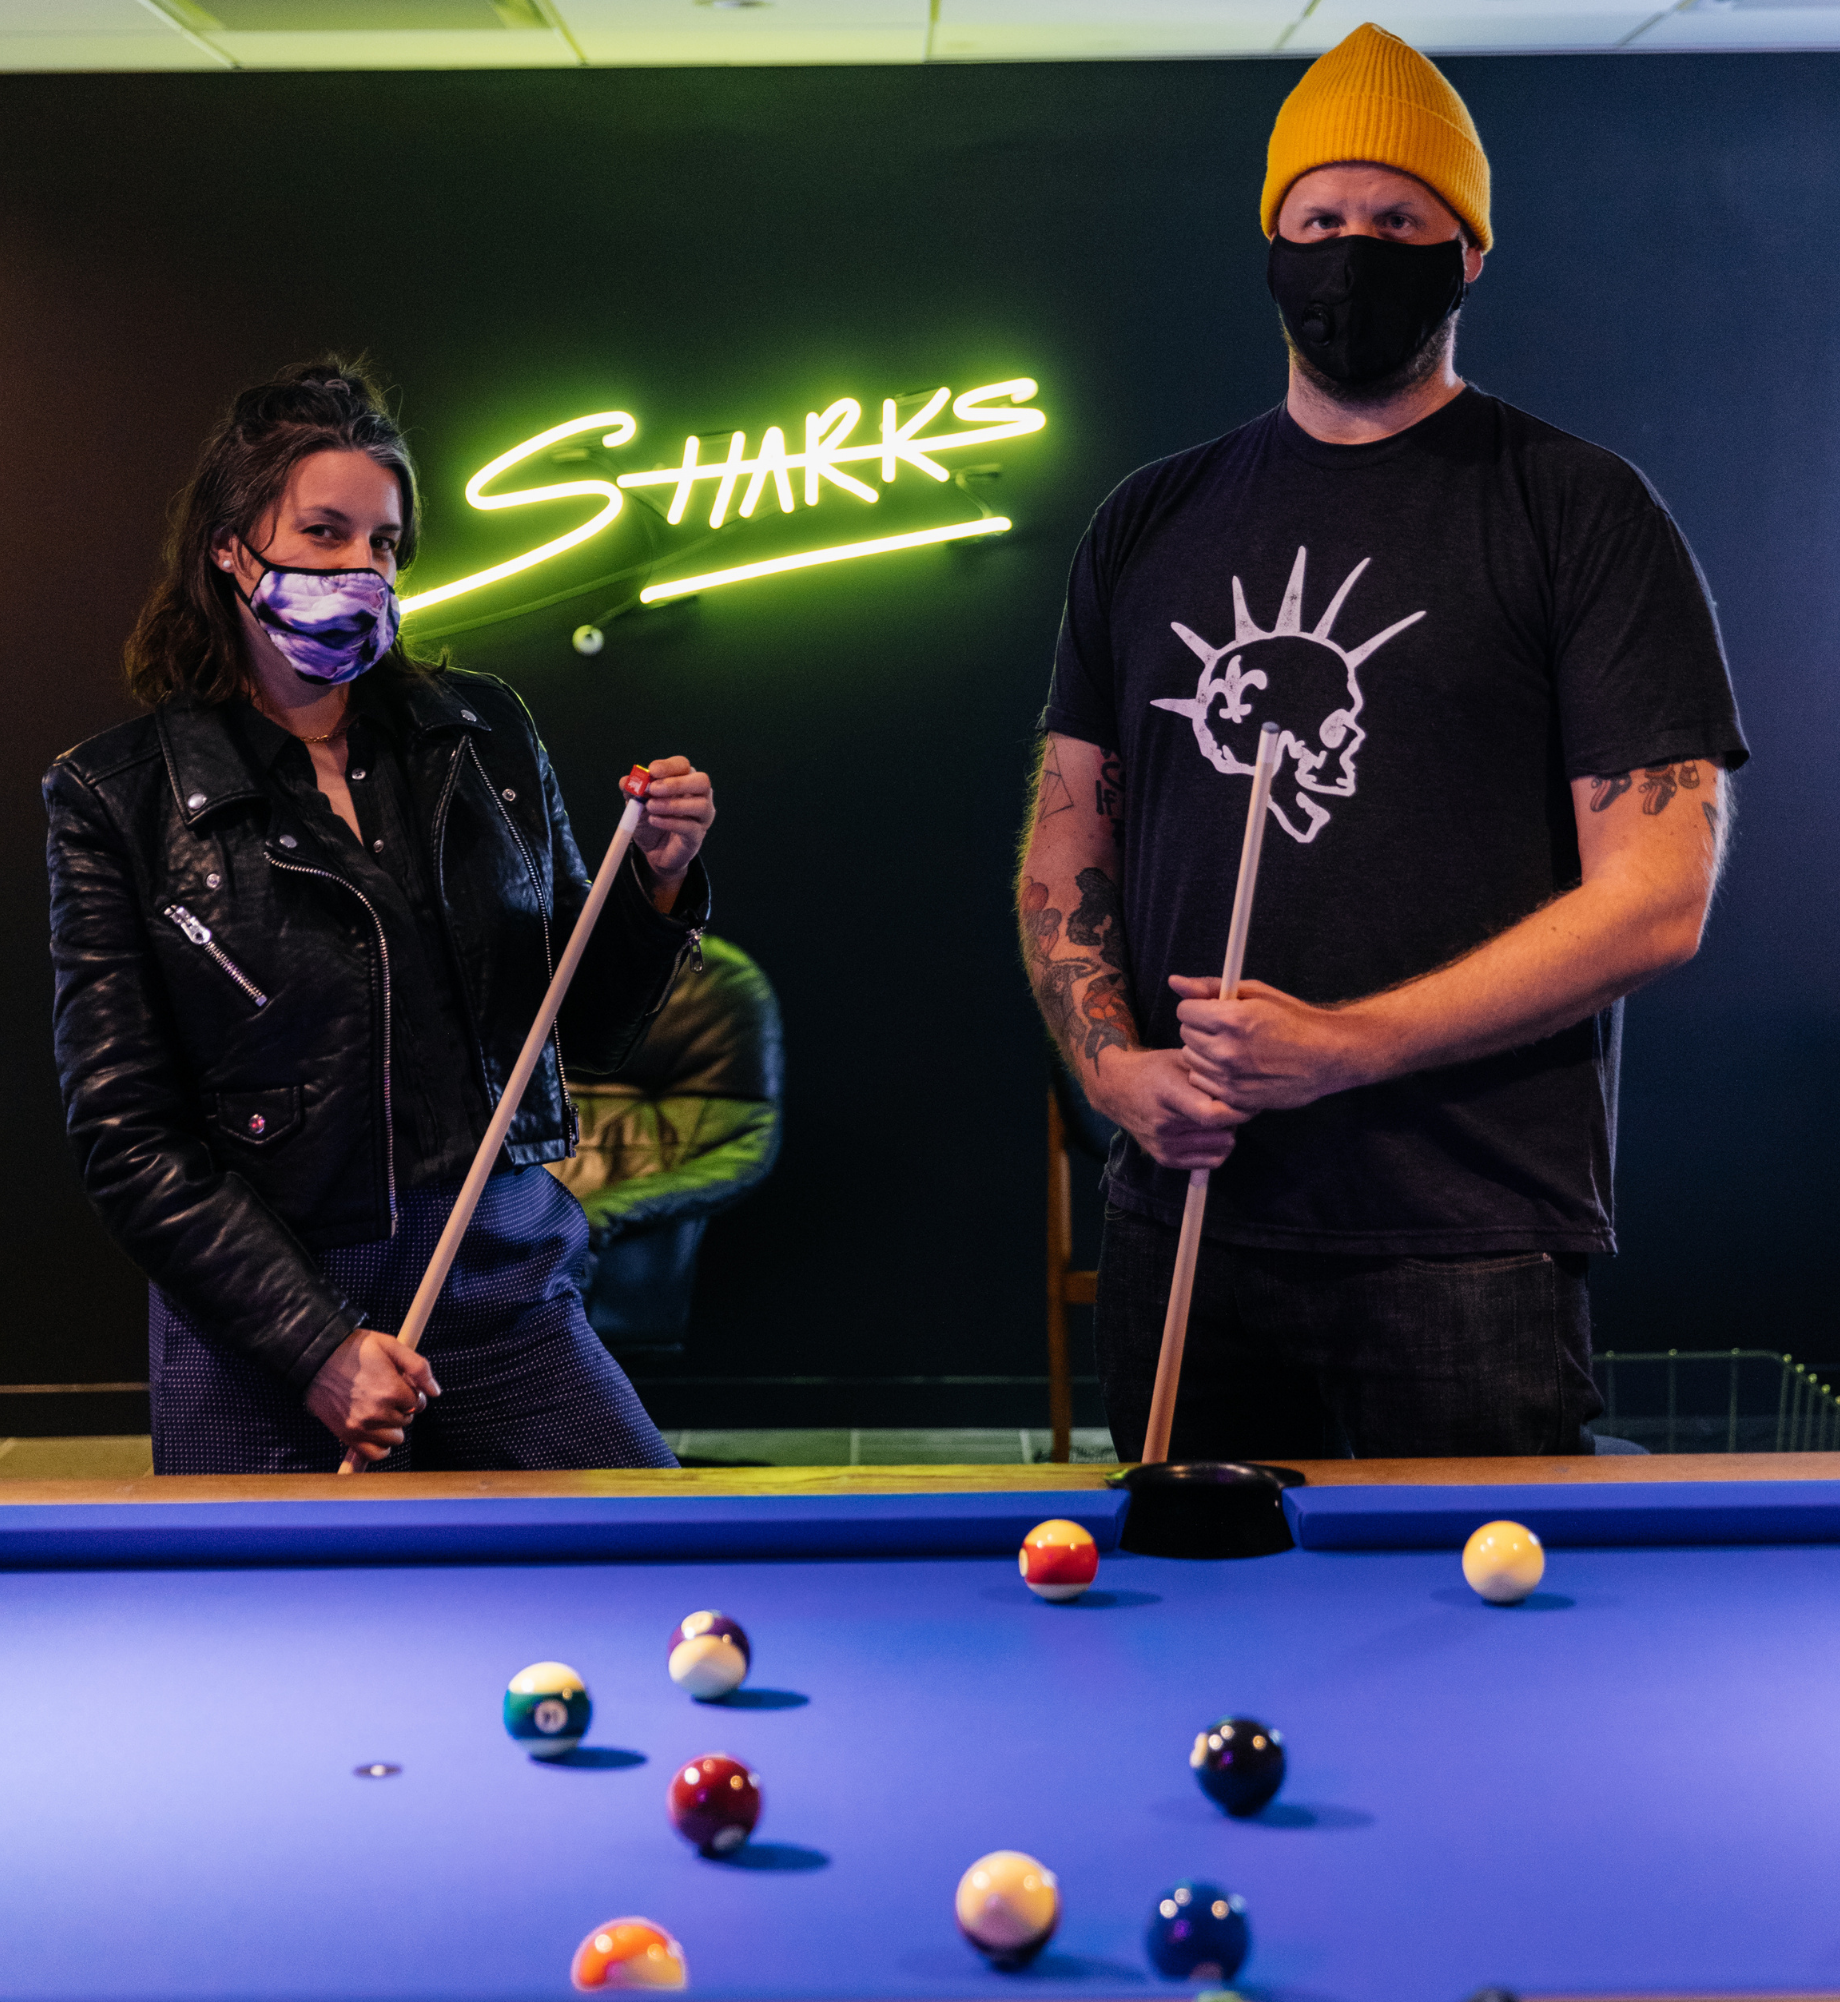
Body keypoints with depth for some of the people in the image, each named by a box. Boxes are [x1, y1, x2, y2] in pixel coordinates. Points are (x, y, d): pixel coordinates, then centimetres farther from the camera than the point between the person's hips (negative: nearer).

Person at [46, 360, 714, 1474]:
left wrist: (658, 882, -6)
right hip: (257, 1325, -3)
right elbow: (128, 1136, -6)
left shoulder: (485, 736, 6)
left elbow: (591, 1025, 13)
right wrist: (314, 1344, -13)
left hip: (503, 1291, 3)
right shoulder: (120, 799, -4)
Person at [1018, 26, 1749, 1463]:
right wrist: (1110, 1064, -5)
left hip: (1470, 1250, -4)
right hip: (1181, 1230, 4)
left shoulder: (1582, 514, -2)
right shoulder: (1150, 525, 13)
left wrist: (1342, 1046, -16)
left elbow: (1658, 898, -9)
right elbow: (1066, 838, 15)